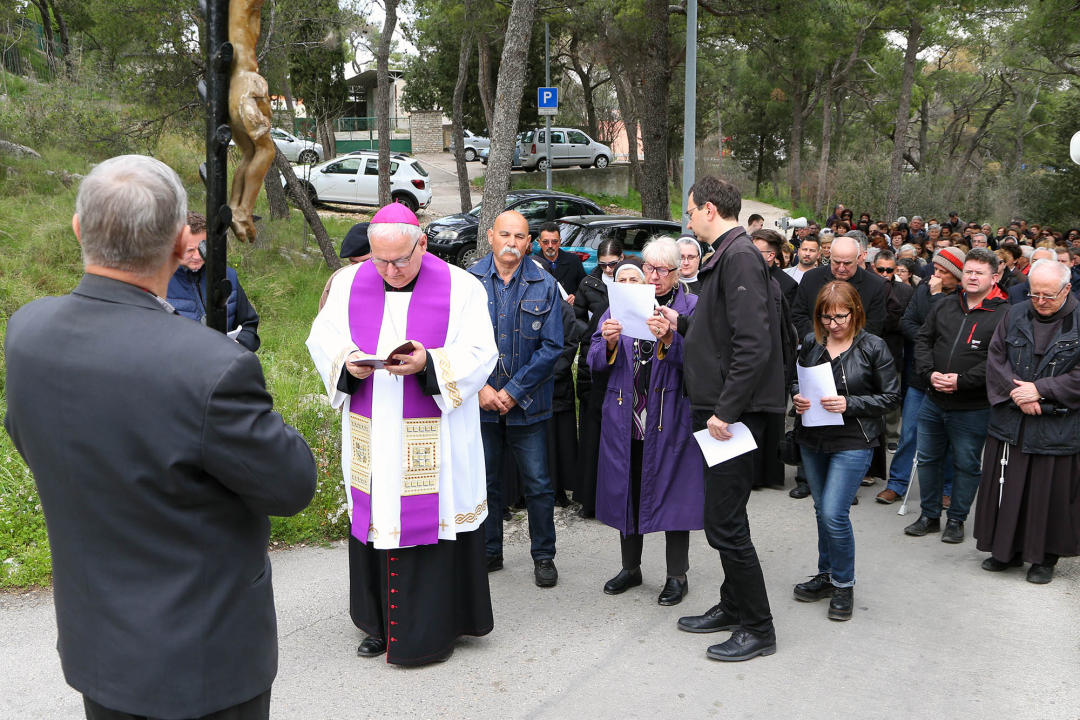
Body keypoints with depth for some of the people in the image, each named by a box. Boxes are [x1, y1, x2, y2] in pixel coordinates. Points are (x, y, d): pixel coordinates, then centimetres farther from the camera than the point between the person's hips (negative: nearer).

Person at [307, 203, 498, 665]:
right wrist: (347, 362, -11)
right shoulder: (348, 284, 7)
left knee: (431, 520, 0)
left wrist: (429, 362, -22)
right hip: (370, 438, 4)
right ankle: (382, 624, 25)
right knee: (374, 523, 9)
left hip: (434, 441, -3)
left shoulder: (459, 287, -4)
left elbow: (479, 353, -7)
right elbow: (321, 339, 10)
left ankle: (434, 630, 13)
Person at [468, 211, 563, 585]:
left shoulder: (545, 285, -2)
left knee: (538, 484, 5)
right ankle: (490, 551, 29)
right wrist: (480, 388, -12)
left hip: (527, 403, -1)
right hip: (480, 401, 1)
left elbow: (552, 347, -5)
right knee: (485, 481, 13)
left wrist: (513, 391, -11)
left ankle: (544, 556, 21)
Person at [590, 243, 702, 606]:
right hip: (624, 416, 4)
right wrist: (609, 343, -15)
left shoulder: (691, 306, 1)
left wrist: (669, 339, -29)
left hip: (670, 416, -3)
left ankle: (677, 576, 16)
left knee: (673, 491, 1)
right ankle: (630, 568, 28)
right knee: (626, 490, 11)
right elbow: (595, 362, 5)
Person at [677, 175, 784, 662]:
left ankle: (758, 629, 9)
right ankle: (733, 607, 32)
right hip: (722, 409, 10)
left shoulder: (740, 257, -16)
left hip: (734, 414, -10)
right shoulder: (728, 255, 16)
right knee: (722, 517, 18)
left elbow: (754, 344, -24)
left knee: (725, 522, -4)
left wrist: (725, 410, -23)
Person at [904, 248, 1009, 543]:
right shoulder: (945, 306, 7)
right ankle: (930, 516, 29)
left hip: (972, 408, -5)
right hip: (934, 401, 5)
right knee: (928, 459, 14)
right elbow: (923, 340, 8)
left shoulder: (1003, 315, -9)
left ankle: (956, 519, 25)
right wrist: (929, 373, -8)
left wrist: (961, 381, -21)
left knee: (966, 464, 9)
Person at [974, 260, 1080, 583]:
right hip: (1010, 421, 3)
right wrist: (1015, 390, -12)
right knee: (1007, 487, 9)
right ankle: (1007, 550, 25)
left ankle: (1045, 558, 21)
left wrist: (1040, 390, -16)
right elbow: (995, 358, 2)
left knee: (1049, 491, 5)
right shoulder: (1015, 316, 5)